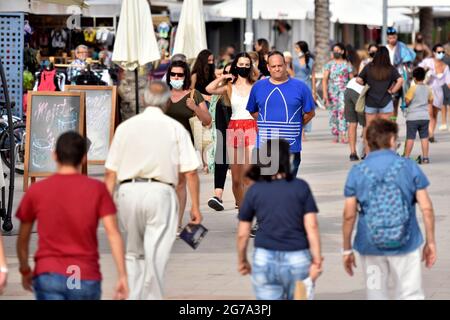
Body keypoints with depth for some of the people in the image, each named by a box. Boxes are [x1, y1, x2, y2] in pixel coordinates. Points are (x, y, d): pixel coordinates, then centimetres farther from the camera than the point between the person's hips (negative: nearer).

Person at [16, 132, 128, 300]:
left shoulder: (36, 191, 2)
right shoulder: (97, 189, -1)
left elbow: (23, 238, 10)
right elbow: (113, 233, -7)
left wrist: (25, 271, 25)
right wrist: (123, 276, -5)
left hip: (48, 275, 0)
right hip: (86, 278, 0)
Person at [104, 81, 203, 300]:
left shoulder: (125, 127, 9)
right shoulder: (175, 128, 3)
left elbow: (110, 172, 7)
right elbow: (190, 172, -2)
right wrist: (195, 206, 2)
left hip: (128, 192, 3)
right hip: (160, 192, -3)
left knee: (134, 254, 16)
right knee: (156, 255, -1)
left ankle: (133, 297, 11)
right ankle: (152, 297, -2)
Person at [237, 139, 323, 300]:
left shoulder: (255, 190, 0)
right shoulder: (301, 187, -2)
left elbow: (242, 233, 3)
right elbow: (311, 227, -8)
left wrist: (242, 260, 17)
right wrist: (317, 259, -5)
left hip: (265, 260, 0)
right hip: (298, 260, 0)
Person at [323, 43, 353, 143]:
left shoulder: (347, 64, 7)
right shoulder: (329, 64, 9)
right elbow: (325, 79, 4)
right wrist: (325, 92, -7)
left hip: (344, 90, -2)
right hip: (332, 91, 2)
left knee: (342, 110, -18)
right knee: (333, 112, 2)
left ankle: (343, 135, -25)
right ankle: (335, 135, 11)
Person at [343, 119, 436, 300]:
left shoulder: (357, 172, -2)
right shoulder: (409, 167, -3)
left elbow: (349, 215, -4)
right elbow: (426, 208, -4)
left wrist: (347, 249, 5)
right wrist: (430, 242, 5)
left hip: (370, 246, 1)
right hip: (406, 244, -1)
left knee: (376, 294, 13)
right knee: (410, 295, 6)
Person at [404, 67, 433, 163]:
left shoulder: (413, 88, -12)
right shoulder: (428, 89, 4)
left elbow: (407, 101, -15)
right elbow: (431, 101, 15)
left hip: (412, 117, -4)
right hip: (425, 116, 4)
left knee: (410, 138, 0)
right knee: (424, 137, 8)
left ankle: (406, 157, 3)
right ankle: (425, 157, 8)